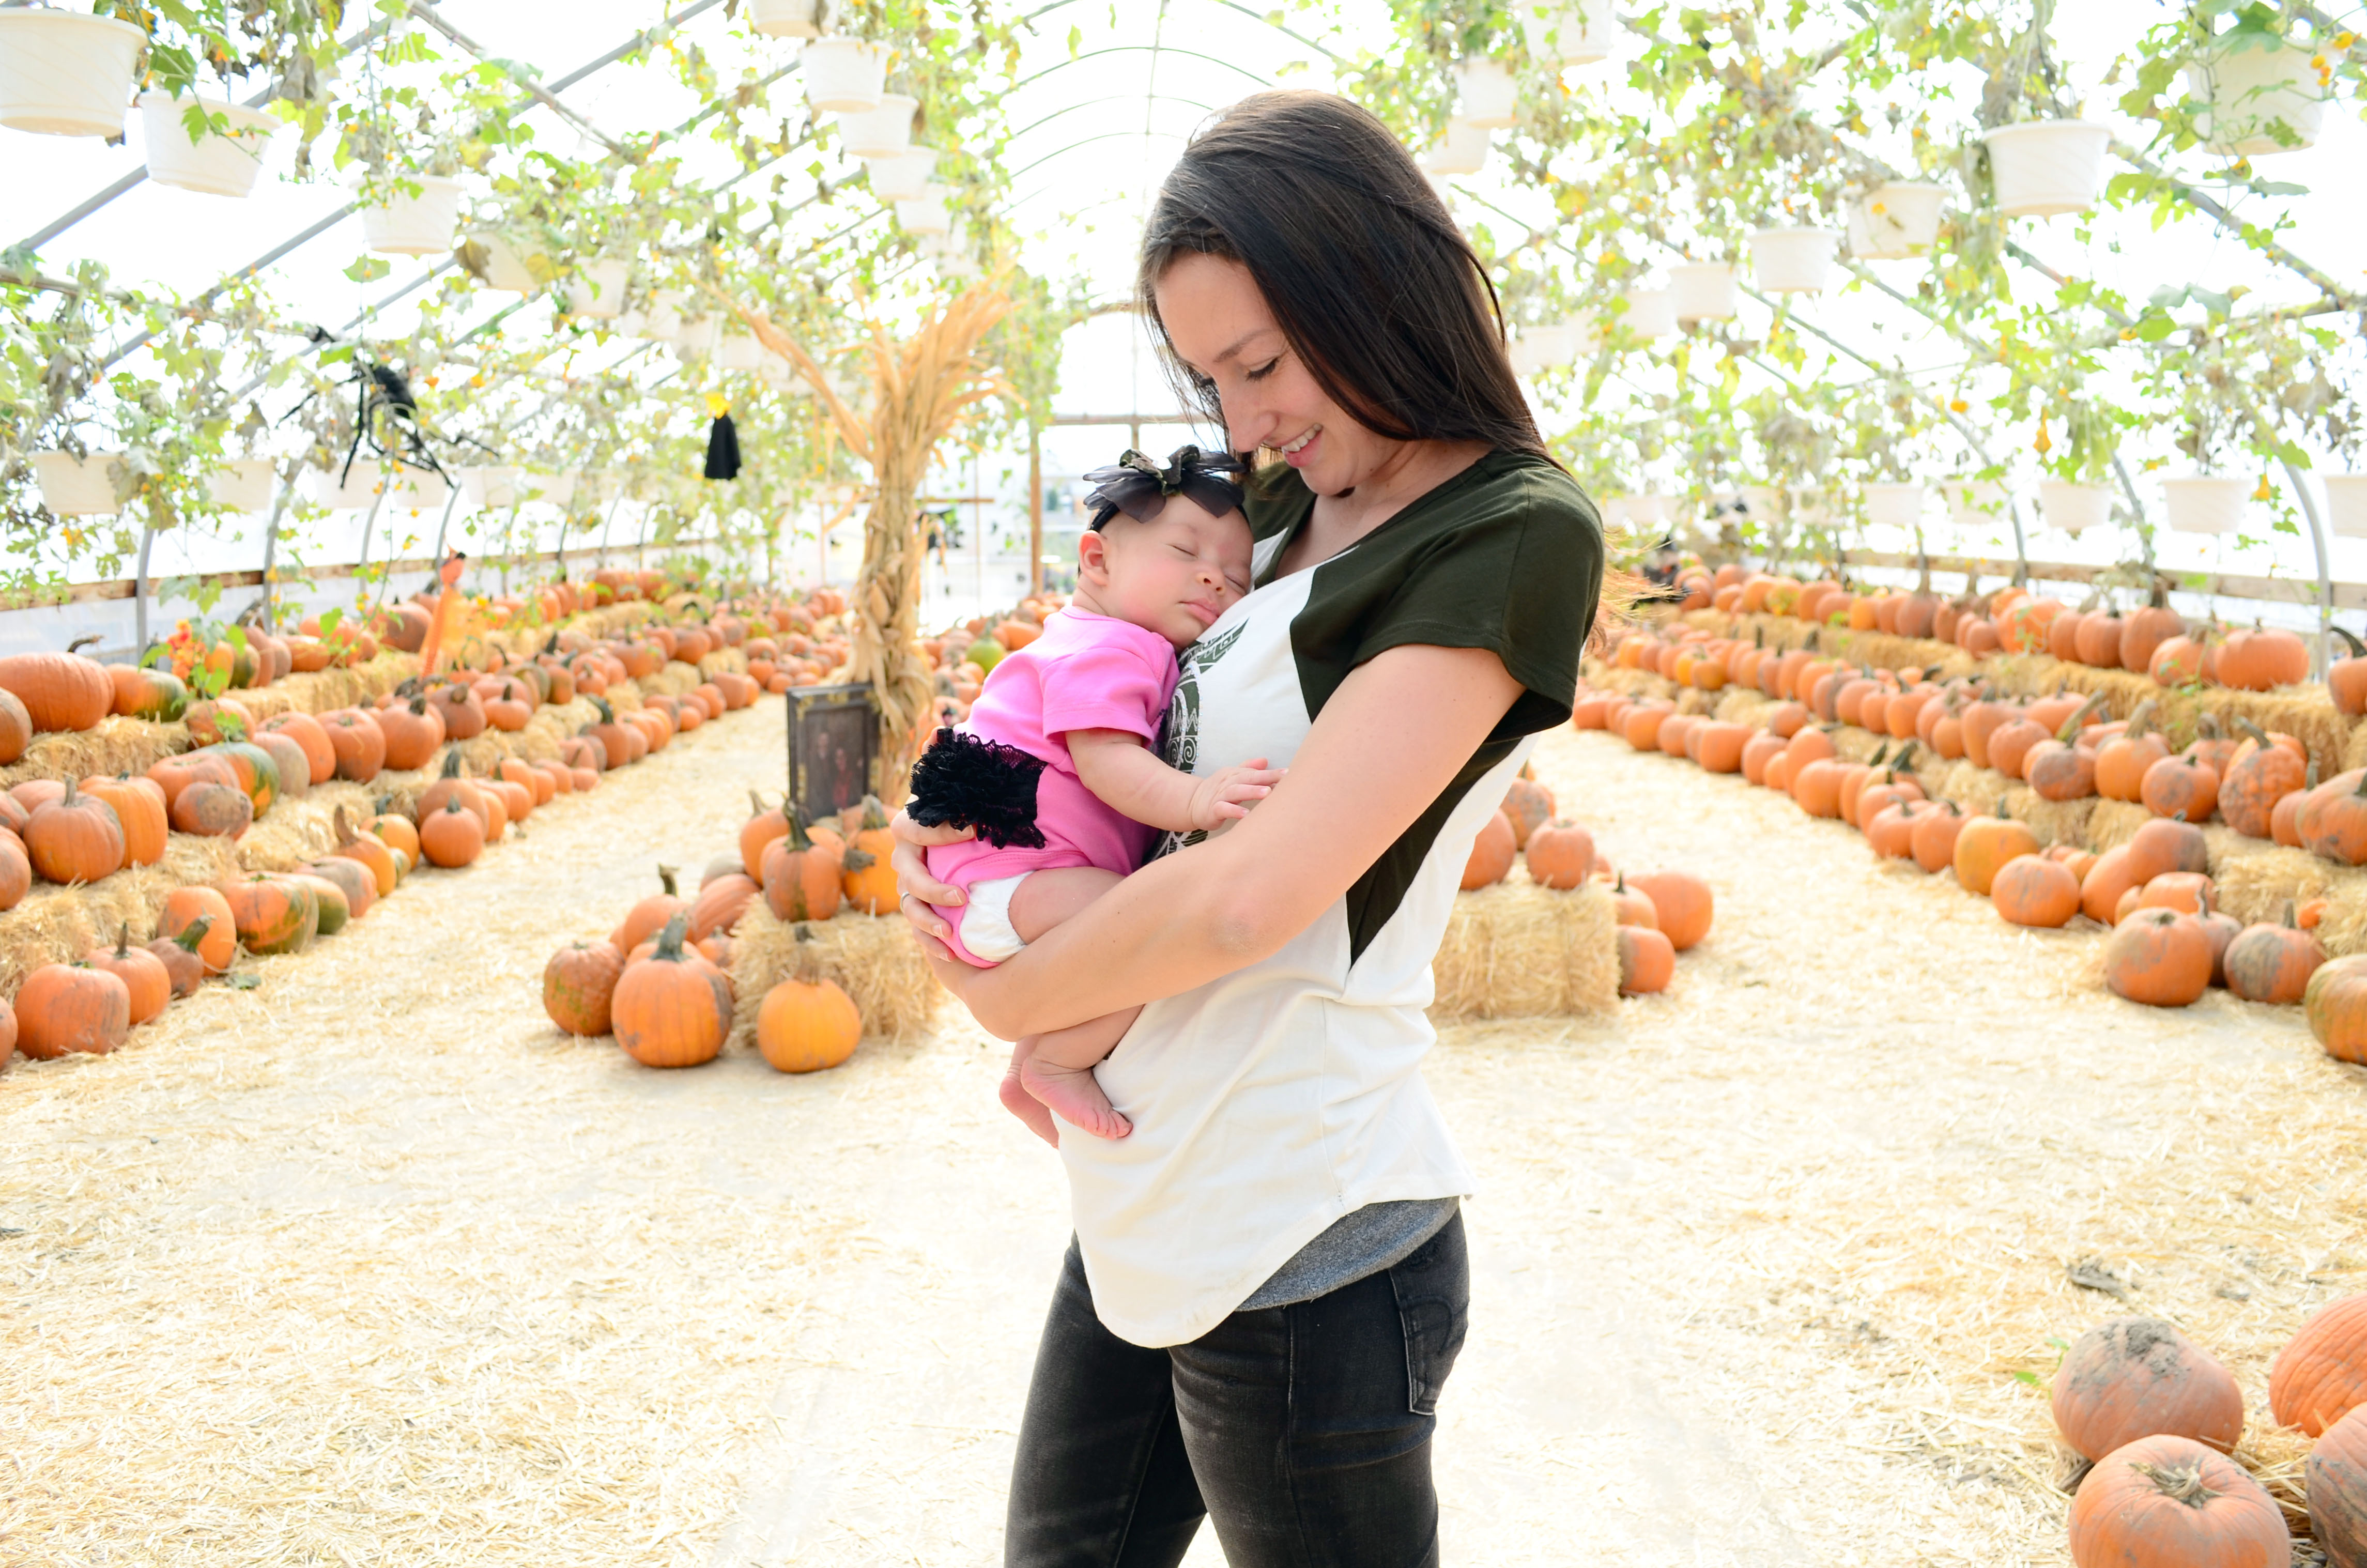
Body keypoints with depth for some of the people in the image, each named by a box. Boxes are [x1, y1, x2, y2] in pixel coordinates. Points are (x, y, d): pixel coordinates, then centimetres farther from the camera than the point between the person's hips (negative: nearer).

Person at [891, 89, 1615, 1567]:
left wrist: (1019, 998, -8)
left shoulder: (1517, 535, -16)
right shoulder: (1285, 506, 10)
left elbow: (1250, 895, -24)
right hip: (1144, 1207, 8)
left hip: (1297, 1254, -8)